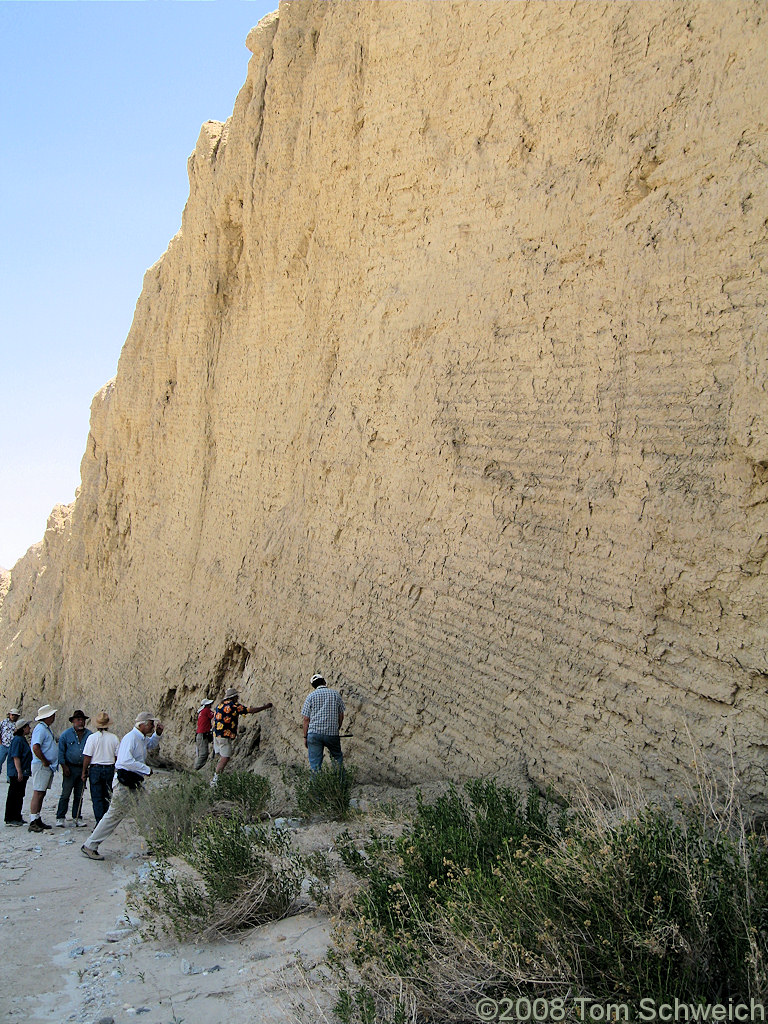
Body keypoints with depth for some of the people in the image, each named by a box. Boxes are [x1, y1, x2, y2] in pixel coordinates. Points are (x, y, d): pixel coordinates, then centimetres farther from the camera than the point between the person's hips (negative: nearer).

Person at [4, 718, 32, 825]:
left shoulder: (23, 740, 15)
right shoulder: (17, 740, -16)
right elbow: (16, 757, -21)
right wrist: (19, 772, -23)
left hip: (22, 773, 10)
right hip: (16, 774, -10)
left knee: (19, 796, 13)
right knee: (13, 796, -3)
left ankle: (17, 818, 19)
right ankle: (10, 819, 3)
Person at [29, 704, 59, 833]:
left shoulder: (47, 728, 17)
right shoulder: (40, 728, -15)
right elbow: (36, 747, -25)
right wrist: (45, 762, -18)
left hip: (48, 766, 10)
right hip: (41, 766, -10)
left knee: (42, 793, 12)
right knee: (38, 793, -8)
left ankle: (37, 820, 18)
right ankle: (33, 823, -7)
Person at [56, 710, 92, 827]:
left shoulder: (89, 734, 7)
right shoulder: (66, 734, 1)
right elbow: (61, 751, 2)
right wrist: (64, 766, -7)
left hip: (83, 768, 3)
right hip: (70, 768, -3)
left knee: (79, 795, 9)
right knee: (66, 794, -6)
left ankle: (77, 817, 16)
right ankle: (60, 818, 1)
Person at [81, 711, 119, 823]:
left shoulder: (92, 737, -8)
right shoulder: (114, 738, 0)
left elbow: (87, 756, -8)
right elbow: (118, 756, 5)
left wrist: (84, 772, 2)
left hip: (95, 769, -3)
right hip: (110, 769, 3)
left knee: (97, 798, 3)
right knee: (107, 797, 12)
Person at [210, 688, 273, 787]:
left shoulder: (219, 705, 14)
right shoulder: (235, 705, -7)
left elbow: (214, 719, 19)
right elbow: (251, 710, -5)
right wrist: (265, 707, 6)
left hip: (216, 734, 8)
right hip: (225, 736, -8)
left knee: (222, 757, 16)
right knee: (225, 758, -6)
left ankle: (216, 777, 18)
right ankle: (215, 779, -8)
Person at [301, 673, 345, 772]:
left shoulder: (311, 696, 2)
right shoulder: (336, 694, 6)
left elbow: (306, 719, 1)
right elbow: (341, 716, 9)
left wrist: (305, 737, 8)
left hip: (314, 733, -1)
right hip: (332, 733, 1)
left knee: (314, 763, 4)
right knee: (338, 757, 19)